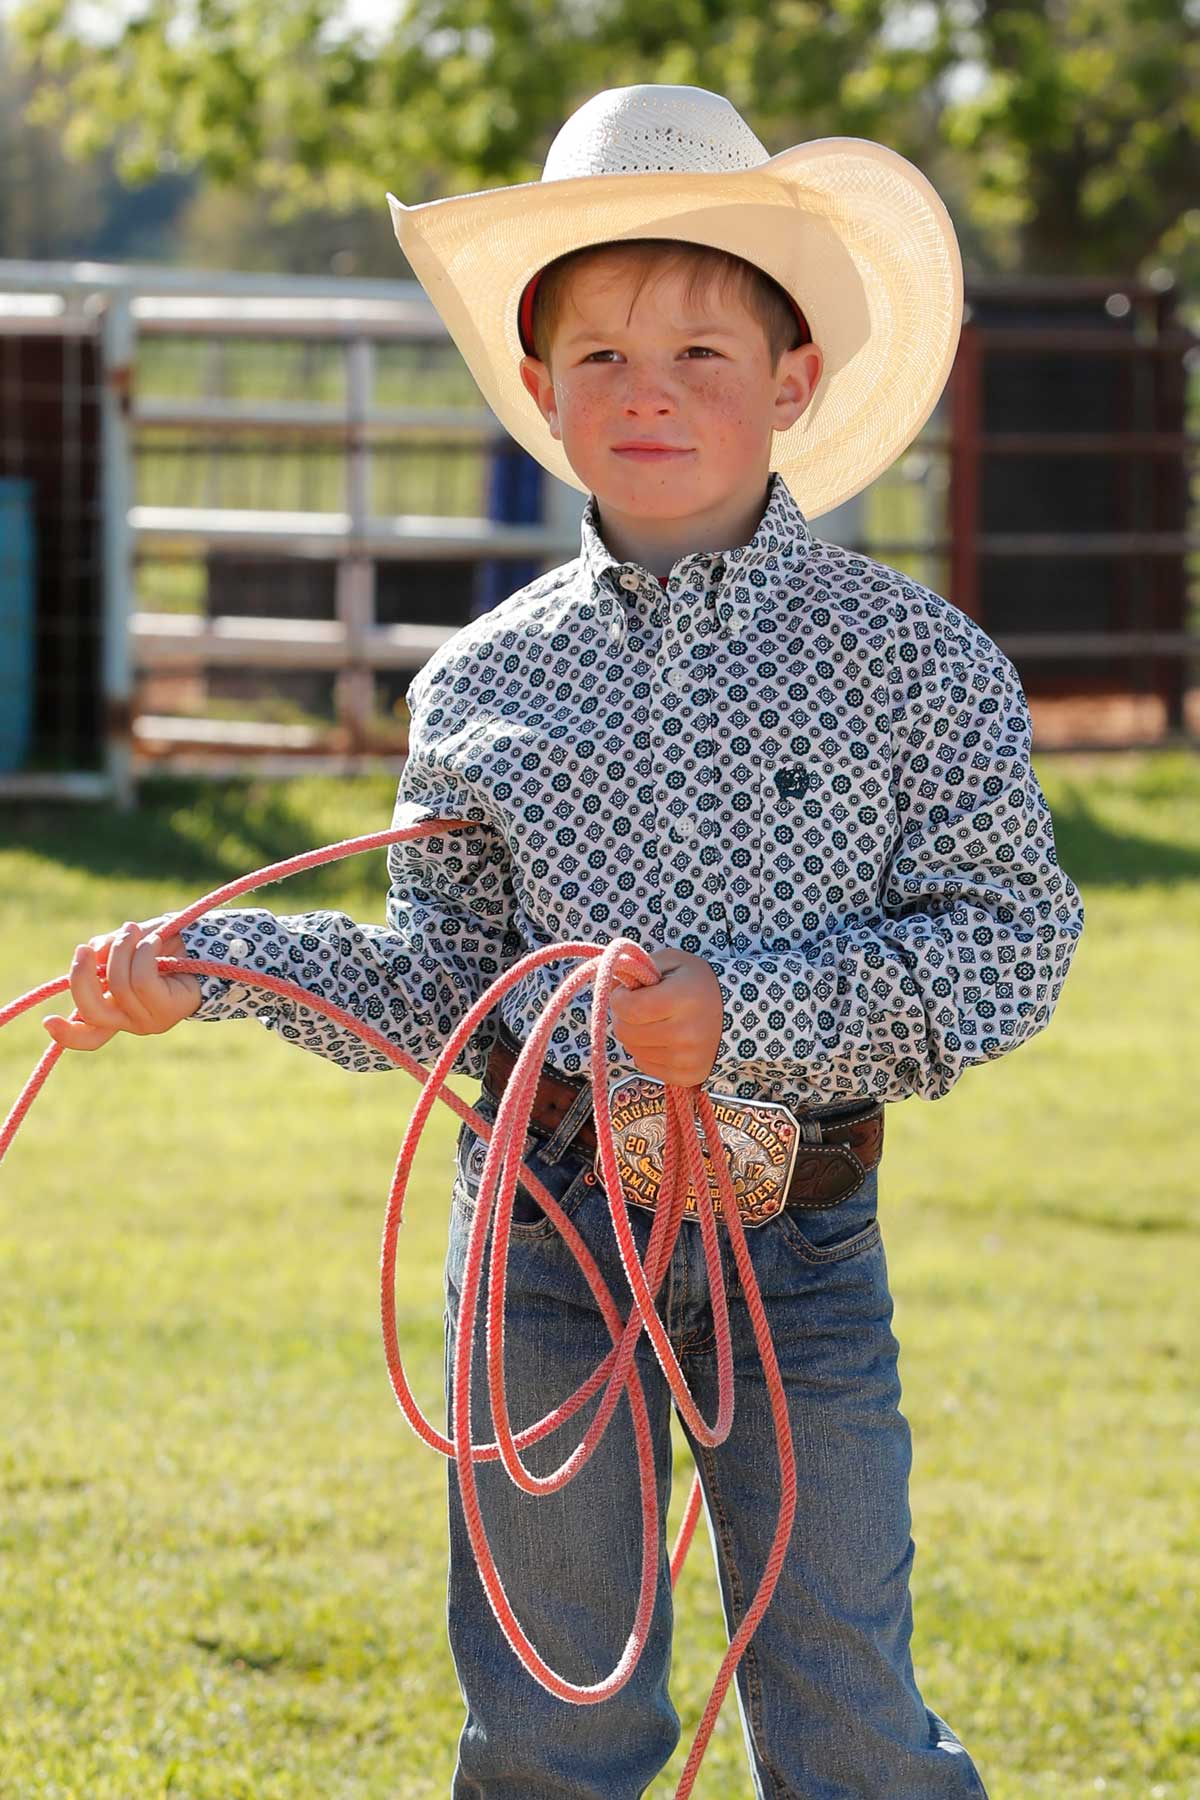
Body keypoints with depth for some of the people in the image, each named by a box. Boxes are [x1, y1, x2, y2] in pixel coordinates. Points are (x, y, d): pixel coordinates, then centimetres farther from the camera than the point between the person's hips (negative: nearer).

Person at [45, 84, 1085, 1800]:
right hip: (543, 1229, 2)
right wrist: (214, 966, -1)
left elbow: (1012, 944, -8)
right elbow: (443, 992, 11)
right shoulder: (482, 685, 4)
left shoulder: (912, 656, -3)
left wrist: (744, 1013, -19)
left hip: (797, 1247, -2)